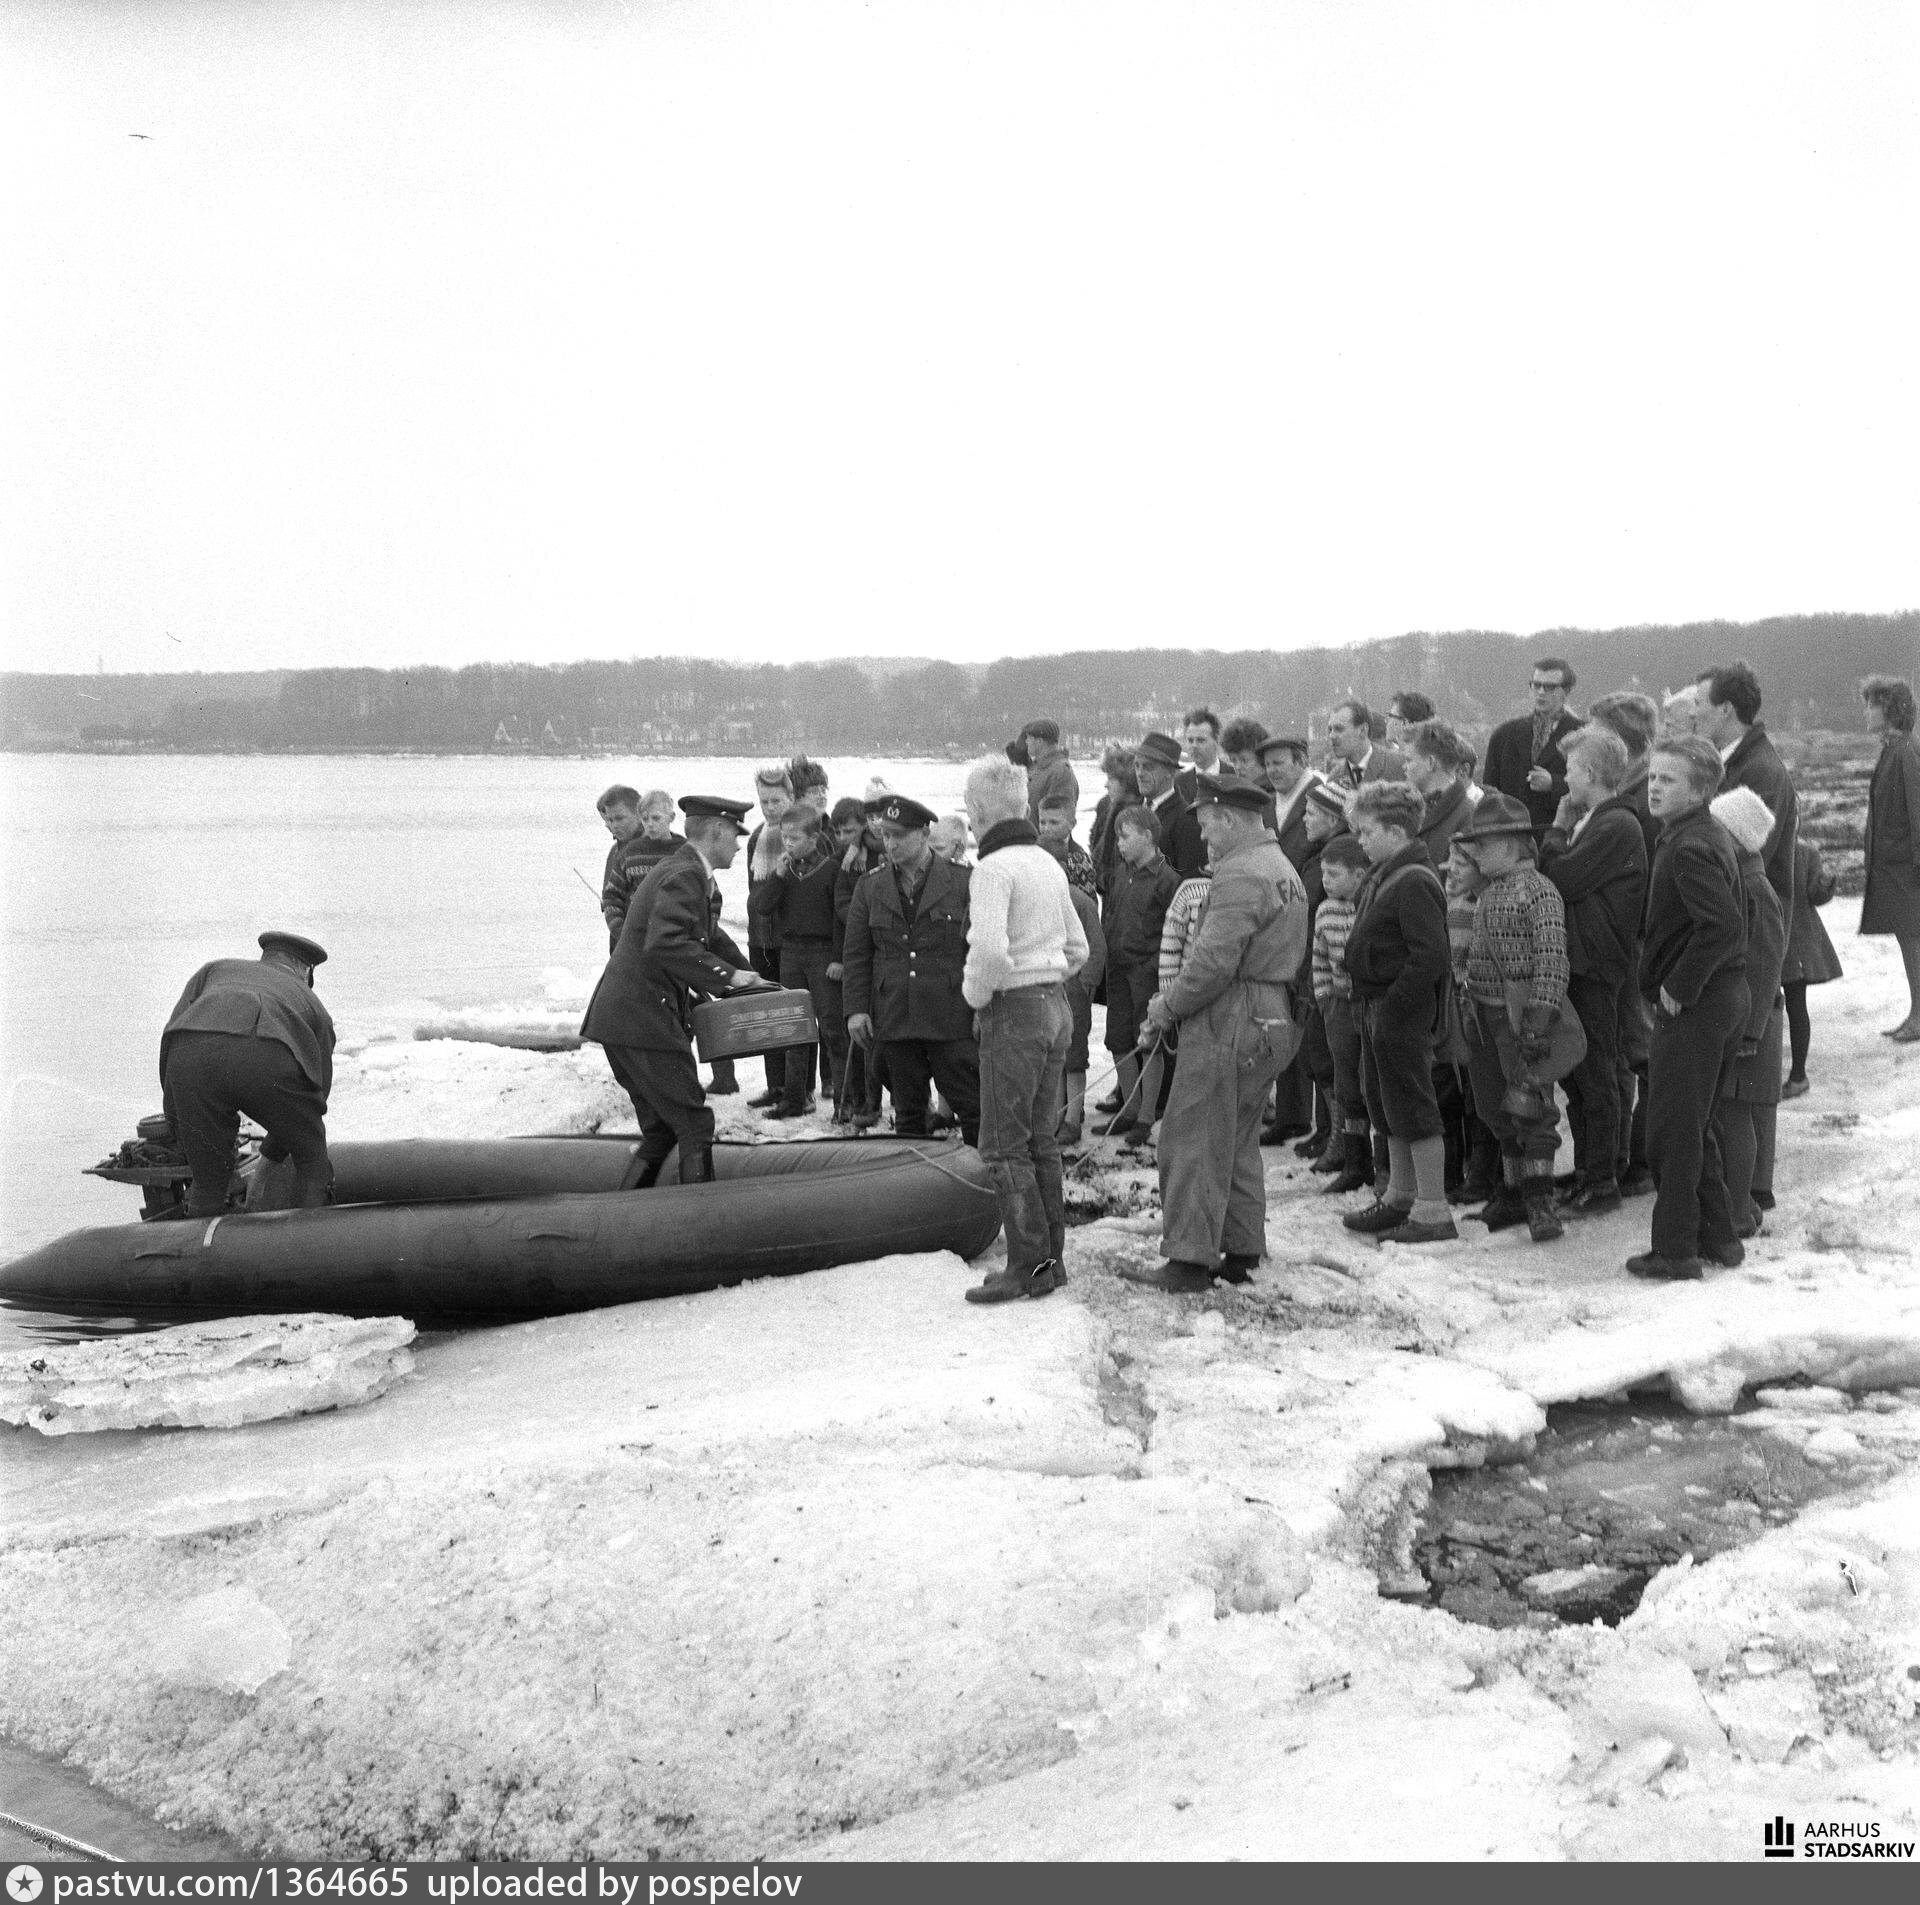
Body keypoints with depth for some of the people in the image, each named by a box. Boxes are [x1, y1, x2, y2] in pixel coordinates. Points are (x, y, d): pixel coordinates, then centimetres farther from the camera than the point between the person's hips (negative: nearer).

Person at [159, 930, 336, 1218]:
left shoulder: (215, 970, 42)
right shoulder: (312, 1003, 40)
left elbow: (173, 1034, 26)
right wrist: (269, 1156, 55)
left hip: (189, 1056, 1)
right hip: (268, 1062, -1)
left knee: (209, 1184, 19)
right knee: (312, 1163, 24)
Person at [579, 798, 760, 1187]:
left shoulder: (686, 874, 19)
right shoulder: (683, 877, -15)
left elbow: (711, 937, 31)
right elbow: (664, 944, -30)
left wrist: (748, 977, 21)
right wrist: (726, 975, -25)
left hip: (622, 1018, 10)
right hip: (642, 1020, -10)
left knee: (661, 1126, 16)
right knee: (693, 1123, -5)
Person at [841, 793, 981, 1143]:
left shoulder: (963, 880, 0)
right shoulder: (869, 887, 10)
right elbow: (856, 954, 10)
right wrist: (855, 1008, 1)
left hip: (952, 1020, -3)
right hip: (894, 1020, 3)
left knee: (972, 1107, -1)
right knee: (907, 1112, 10)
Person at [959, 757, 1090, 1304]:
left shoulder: (994, 868, -16)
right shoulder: (1048, 863, 12)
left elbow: (990, 950, -28)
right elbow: (1077, 949, 18)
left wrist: (976, 994, -10)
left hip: (1013, 1012, -9)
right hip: (1056, 1006, 9)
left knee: (1005, 1146, -2)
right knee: (1042, 1140, 15)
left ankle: (1028, 1265, -2)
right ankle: (1051, 1256, 20)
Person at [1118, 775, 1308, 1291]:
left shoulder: (1240, 875, -16)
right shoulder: (1283, 870, 18)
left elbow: (1213, 962, -23)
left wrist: (1167, 1006, -9)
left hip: (1229, 1022, -10)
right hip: (1272, 1019, 10)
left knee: (1193, 1142, -5)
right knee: (1239, 1142, 17)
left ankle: (1189, 1261, -3)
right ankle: (1242, 1253, 20)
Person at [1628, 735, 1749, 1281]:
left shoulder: (1688, 848, -19)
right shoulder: (1710, 835, 12)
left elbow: (1722, 926, -30)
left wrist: (1678, 986, -20)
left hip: (1692, 1006, -10)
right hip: (1726, 997, 10)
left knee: (1671, 1130, -2)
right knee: (1694, 1126, 19)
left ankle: (1676, 1251, 4)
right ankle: (1718, 1236, 25)